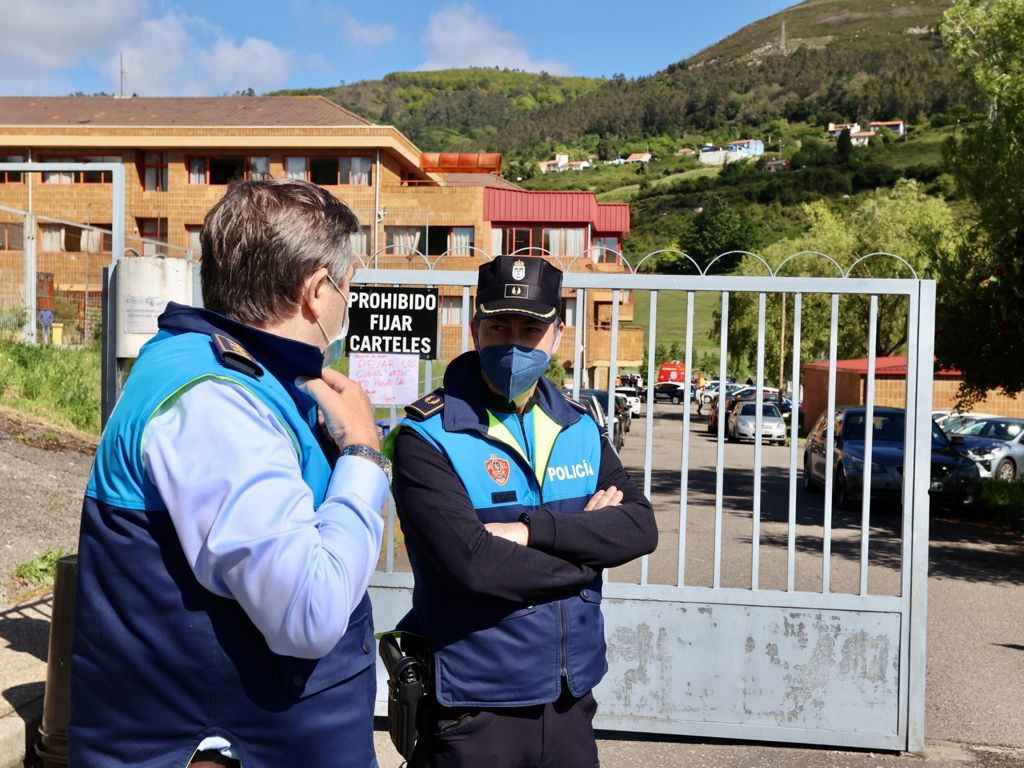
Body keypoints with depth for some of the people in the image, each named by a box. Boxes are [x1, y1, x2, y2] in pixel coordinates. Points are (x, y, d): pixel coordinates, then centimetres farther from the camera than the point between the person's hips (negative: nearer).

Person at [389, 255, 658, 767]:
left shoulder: (579, 428, 4)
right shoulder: (428, 437, -14)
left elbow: (641, 528, -6)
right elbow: (475, 566, -24)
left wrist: (533, 529, -20)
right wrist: (588, 539, -10)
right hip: (473, 711, -4)